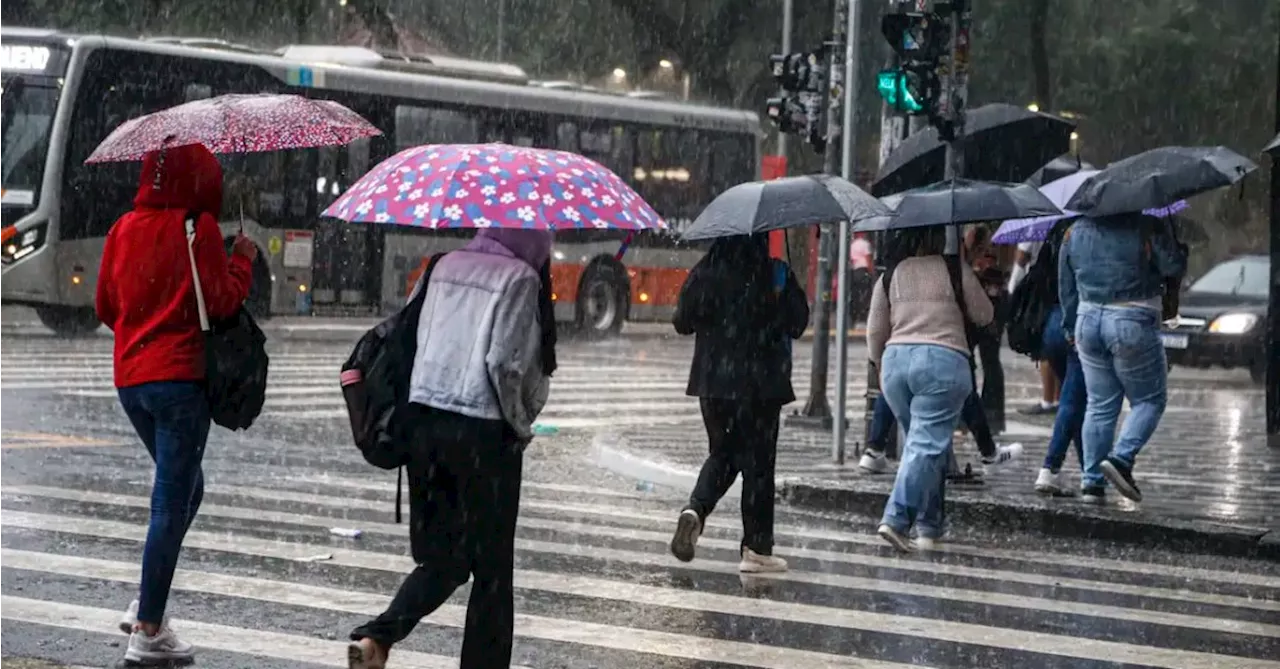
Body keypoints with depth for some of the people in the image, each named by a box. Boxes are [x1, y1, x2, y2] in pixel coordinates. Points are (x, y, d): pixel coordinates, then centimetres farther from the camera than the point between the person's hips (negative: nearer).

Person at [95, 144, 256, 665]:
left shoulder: (124, 229, 8)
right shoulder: (198, 227, -9)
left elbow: (105, 307, 14)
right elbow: (223, 301, -11)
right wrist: (243, 259, 3)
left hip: (130, 378, 7)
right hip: (179, 377, -7)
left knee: (183, 491, 23)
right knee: (173, 503, -2)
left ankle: (146, 602, 13)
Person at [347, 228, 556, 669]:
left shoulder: (445, 267, 10)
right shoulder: (521, 278, -7)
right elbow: (507, 363, -15)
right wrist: (521, 425, 0)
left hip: (422, 420, 6)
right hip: (483, 433, -6)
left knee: (441, 557, 14)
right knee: (491, 567, 8)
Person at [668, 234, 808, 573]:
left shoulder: (704, 272, -1)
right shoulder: (776, 274, -9)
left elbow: (682, 322, 2)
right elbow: (797, 323, -6)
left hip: (712, 380, 3)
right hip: (760, 382, -3)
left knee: (722, 453, 18)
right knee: (758, 460, 5)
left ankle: (695, 510, -8)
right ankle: (756, 548, 7)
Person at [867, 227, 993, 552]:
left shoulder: (891, 275, 9)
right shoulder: (955, 270, 1)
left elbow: (875, 331, 11)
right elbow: (984, 316, 9)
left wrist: (880, 365, 26)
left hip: (896, 359, 4)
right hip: (944, 360, -4)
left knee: (925, 443, 16)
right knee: (927, 446, -6)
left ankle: (929, 527, 17)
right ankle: (896, 519, -19)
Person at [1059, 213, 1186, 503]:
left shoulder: (1076, 231, 10)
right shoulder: (1148, 227, -8)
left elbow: (1065, 284, 15)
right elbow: (1174, 268, -9)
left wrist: (1071, 327, 24)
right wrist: (1178, 247, 12)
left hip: (1087, 320, 5)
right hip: (1132, 324, -5)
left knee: (1099, 405, 12)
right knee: (1150, 400, 8)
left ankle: (1092, 479, 9)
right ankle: (1121, 458, -12)